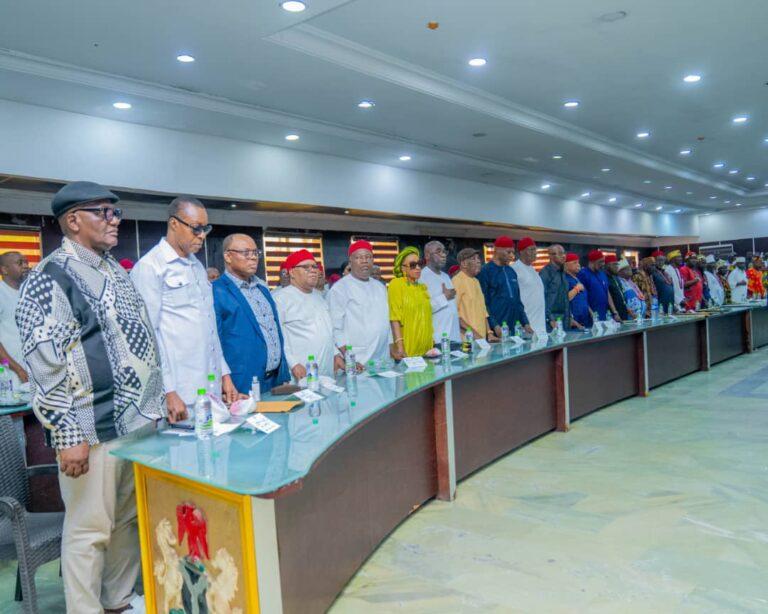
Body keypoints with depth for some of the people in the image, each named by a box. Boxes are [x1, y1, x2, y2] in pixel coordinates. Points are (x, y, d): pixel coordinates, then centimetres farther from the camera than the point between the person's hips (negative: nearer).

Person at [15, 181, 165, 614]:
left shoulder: (117, 271, 14)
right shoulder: (51, 279, -11)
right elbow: (45, 365, -16)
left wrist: (163, 394, 18)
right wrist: (68, 435, -18)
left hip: (141, 421, 8)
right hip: (94, 431, -8)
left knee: (130, 521, 17)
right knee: (91, 530, 3)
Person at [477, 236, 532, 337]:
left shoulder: (511, 272, 15)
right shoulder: (485, 271, -6)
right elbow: (483, 303, -11)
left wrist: (525, 323, 12)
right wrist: (494, 326, -17)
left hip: (513, 328, 6)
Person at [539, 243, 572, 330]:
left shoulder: (562, 273, 14)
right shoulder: (545, 273, -11)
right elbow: (543, 298, -15)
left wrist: (569, 317, 15)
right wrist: (550, 319, -18)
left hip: (565, 319, 8)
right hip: (552, 318, -8)